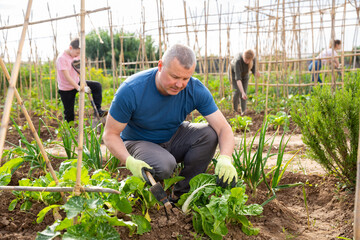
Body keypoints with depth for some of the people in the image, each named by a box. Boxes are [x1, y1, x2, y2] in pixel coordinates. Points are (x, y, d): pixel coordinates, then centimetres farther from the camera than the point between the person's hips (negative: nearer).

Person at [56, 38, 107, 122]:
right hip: (66, 89, -6)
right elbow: (67, 76, -29)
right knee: (69, 112, 2)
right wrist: (79, 88, -36)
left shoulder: (76, 56, -3)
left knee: (97, 86, -8)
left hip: (77, 83, 6)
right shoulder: (62, 58, -23)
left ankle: (98, 110, -6)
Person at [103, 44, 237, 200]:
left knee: (209, 133, -24)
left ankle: (180, 193, -11)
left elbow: (224, 128, -20)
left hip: (173, 138, 4)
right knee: (163, 166, -37)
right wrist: (130, 161, -37)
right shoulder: (131, 90, -27)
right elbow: (110, 134, -19)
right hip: (139, 143, -4)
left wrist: (225, 158, -41)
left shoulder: (196, 90, -20)